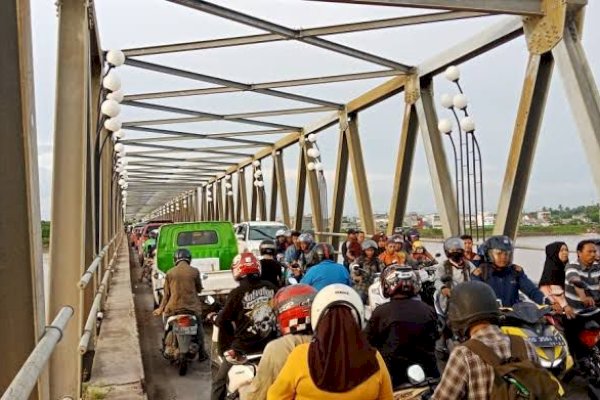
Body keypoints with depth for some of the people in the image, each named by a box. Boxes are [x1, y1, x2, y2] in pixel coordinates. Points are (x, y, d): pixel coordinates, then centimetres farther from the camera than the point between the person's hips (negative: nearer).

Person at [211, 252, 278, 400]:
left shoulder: (237, 293, -15)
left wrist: (214, 317, 12)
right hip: (270, 344, 4)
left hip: (243, 347, -4)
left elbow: (222, 321, -10)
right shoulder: (272, 288, -2)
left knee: (219, 381, 13)